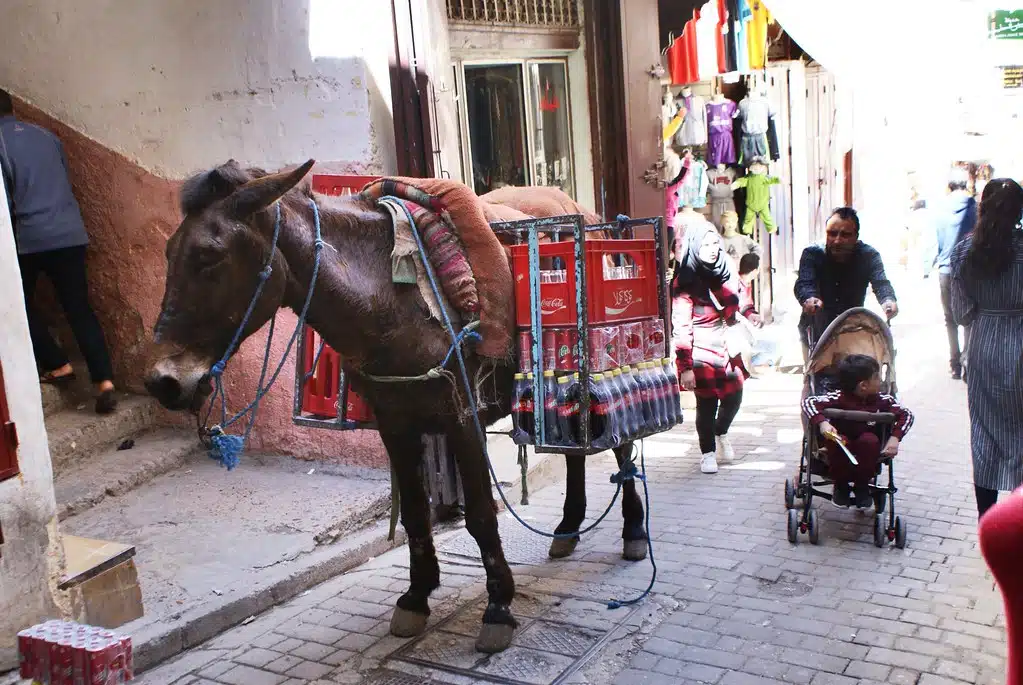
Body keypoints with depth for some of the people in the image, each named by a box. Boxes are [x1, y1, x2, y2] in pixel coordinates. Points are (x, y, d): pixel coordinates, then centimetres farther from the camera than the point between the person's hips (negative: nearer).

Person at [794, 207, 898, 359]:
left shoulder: (869, 256, -9)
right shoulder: (812, 254, -12)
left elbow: (880, 282, -26)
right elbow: (803, 283, -28)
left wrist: (888, 300, -51)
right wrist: (809, 299, -53)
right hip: (815, 333, -1)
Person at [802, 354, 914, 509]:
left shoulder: (882, 399, -12)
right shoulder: (839, 397, -21)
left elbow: (906, 414, -9)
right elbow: (808, 402, -29)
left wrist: (895, 437, -26)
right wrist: (822, 422, -46)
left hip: (866, 449, 2)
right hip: (841, 447, -2)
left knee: (870, 439, -30)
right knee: (837, 440, -34)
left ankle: (862, 486, -8)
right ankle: (841, 486, -8)